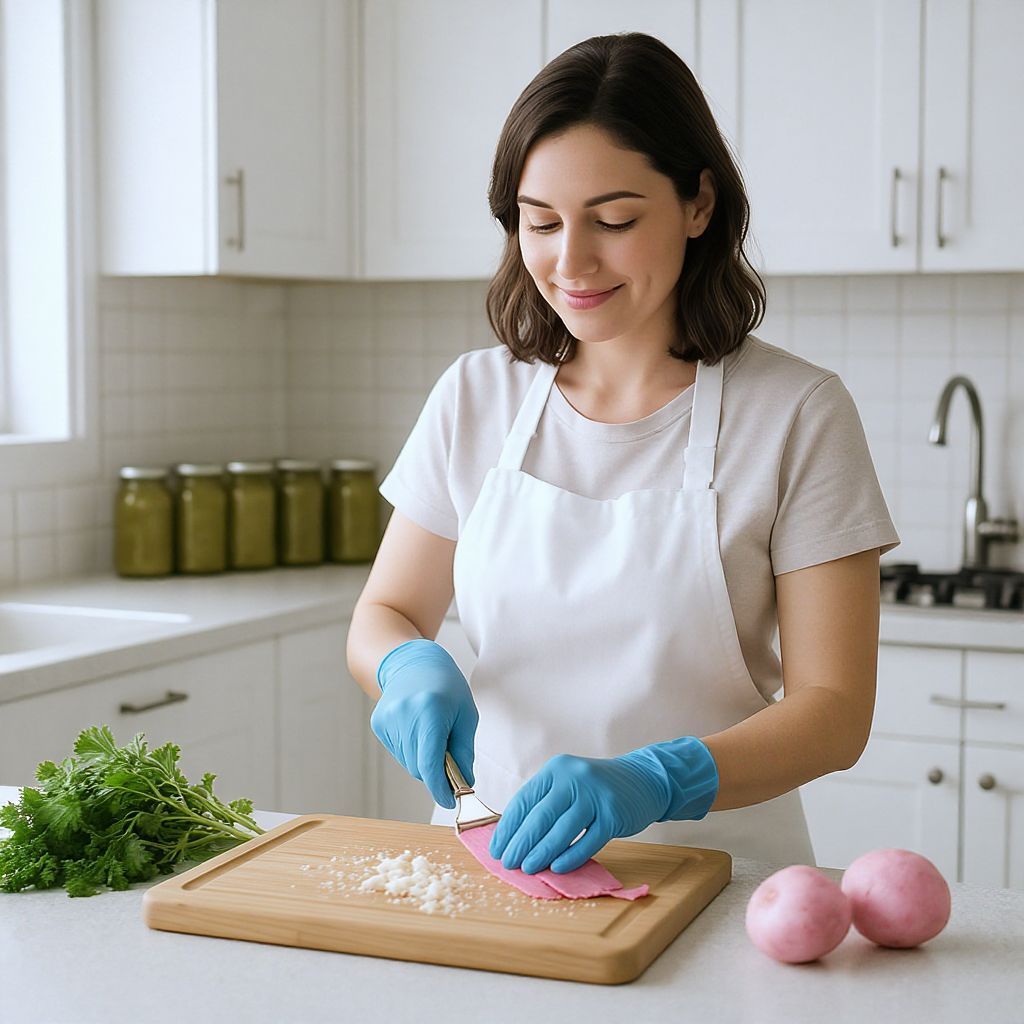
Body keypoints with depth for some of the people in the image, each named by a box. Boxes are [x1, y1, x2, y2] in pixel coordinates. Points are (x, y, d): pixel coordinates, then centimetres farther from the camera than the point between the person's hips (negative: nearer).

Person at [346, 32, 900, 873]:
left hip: (704, 867, -3)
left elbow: (833, 710, -7)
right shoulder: (476, 396, 5)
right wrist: (415, 668, -11)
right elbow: (383, 616, 13)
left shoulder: (798, 414, -5)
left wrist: (655, 782, -25)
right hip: (493, 849, 3)